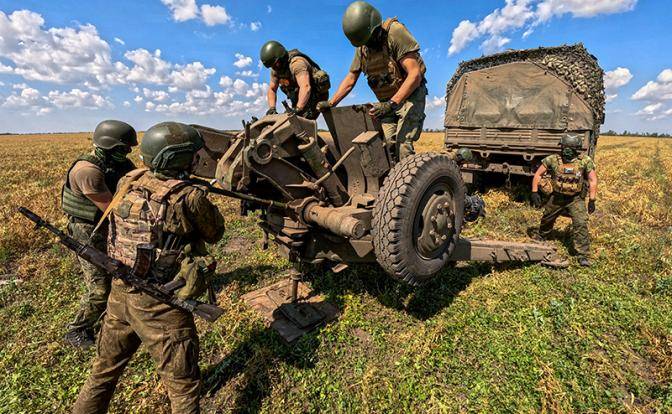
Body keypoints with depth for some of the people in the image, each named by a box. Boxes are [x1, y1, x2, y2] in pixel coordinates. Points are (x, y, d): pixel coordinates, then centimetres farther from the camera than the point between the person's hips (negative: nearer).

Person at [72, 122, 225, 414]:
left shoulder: (127, 183, -2)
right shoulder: (190, 196, -20)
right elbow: (216, 234, -5)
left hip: (120, 295, 6)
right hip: (161, 305, -6)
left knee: (104, 371, 29)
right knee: (183, 388, 14)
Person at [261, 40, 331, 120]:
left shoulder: (296, 63, -27)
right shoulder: (275, 69, 0)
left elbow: (305, 87, -41)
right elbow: (272, 89, 6)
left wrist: (297, 110, -50)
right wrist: (272, 108, -11)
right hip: (301, 98, 8)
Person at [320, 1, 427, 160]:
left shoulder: (395, 32, -16)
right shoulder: (361, 47, 4)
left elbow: (415, 74, -23)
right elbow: (350, 79, 11)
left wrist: (391, 104, -31)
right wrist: (330, 103, -1)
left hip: (410, 95, -6)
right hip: (387, 101, 6)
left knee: (403, 145, -20)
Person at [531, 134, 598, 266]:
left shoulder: (585, 161, -15)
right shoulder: (553, 159, -14)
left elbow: (593, 180, -9)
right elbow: (538, 174, -5)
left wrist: (592, 200, -12)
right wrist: (535, 192, -10)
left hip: (576, 199, -2)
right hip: (556, 197, 2)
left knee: (581, 223, -15)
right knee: (546, 220, 18)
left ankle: (584, 255, -4)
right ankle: (541, 239, 47)